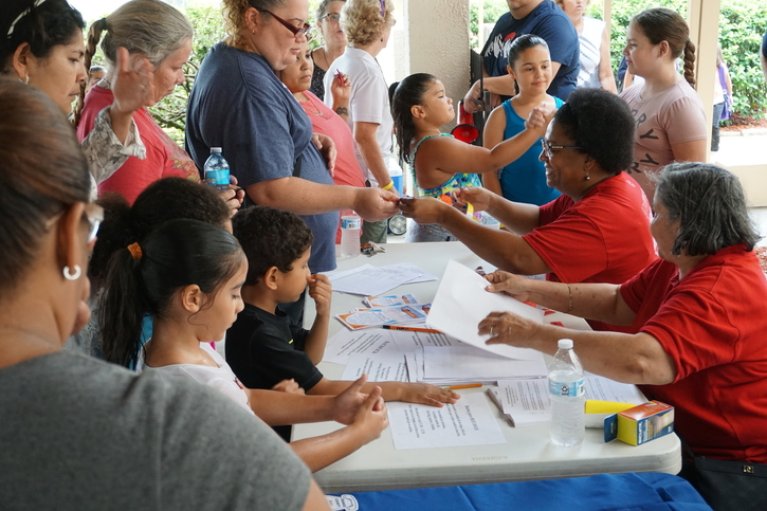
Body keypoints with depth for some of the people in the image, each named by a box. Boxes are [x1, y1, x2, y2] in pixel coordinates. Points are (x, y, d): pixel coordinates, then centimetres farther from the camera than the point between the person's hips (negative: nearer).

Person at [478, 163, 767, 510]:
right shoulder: (683, 263, 6)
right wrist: (531, 290, 5)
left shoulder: (721, 292, -28)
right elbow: (617, 303, 13)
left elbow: (641, 361, -41)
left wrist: (533, 335, -36)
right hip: (683, 436, 9)